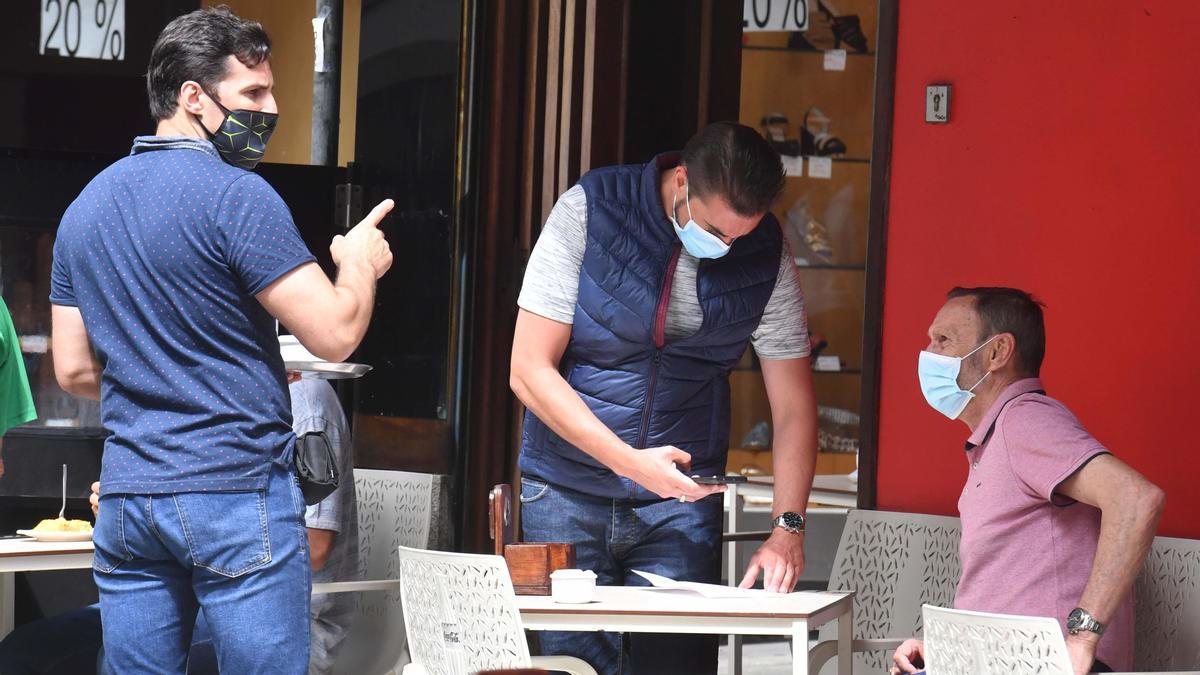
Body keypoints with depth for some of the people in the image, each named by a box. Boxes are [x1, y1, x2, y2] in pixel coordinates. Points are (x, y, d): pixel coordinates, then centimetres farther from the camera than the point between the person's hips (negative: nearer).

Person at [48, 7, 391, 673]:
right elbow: (335, 333, -14)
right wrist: (360, 262, 6)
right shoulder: (236, 195, -11)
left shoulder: (85, 207, 12)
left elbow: (73, 370, 15)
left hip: (126, 495, 7)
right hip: (237, 491, -7)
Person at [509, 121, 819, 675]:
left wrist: (788, 526, -11)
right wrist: (629, 461, -20)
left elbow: (793, 406, 1)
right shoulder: (588, 213, -12)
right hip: (568, 493, -1)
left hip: (682, 498, 2)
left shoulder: (766, 255, -4)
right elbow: (530, 370, -12)